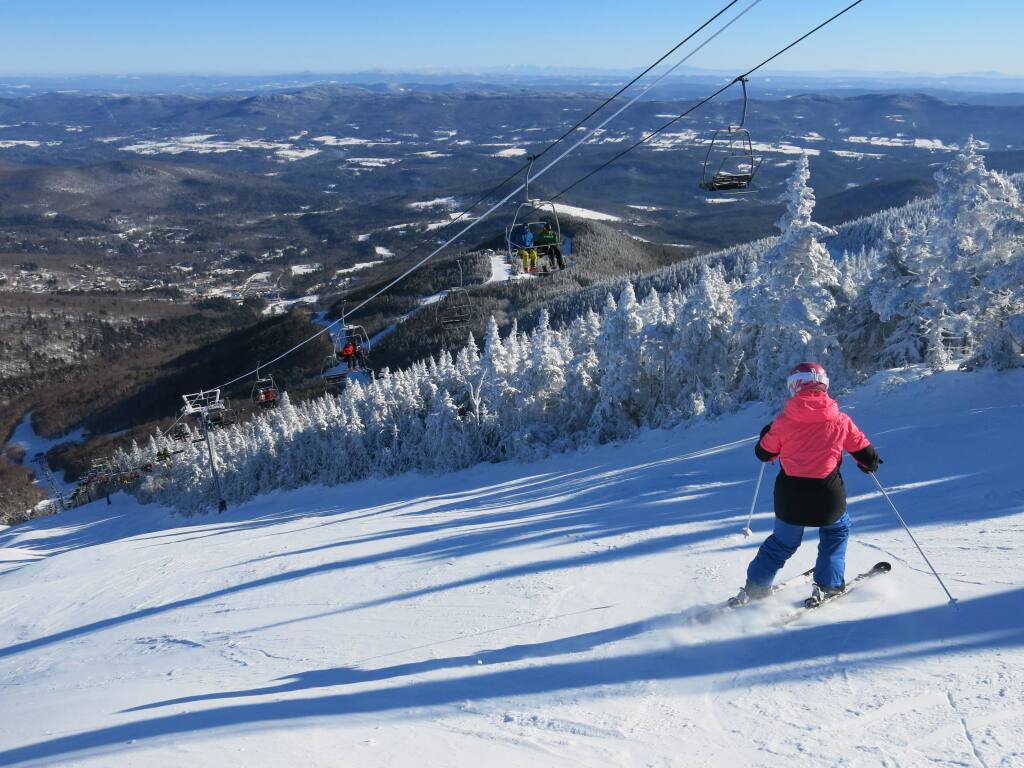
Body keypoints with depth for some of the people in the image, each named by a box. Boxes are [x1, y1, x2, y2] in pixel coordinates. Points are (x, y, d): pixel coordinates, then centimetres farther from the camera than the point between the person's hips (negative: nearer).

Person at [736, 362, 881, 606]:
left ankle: (755, 588, 21)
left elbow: (764, 453, 7)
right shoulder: (840, 421, -4)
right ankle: (828, 584, 24)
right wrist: (870, 463, 30)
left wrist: (766, 435, 28)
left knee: (782, 542, 21)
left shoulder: (784, 421, -5)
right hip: (827, 498, -1)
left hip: (790, 497, 1)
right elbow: (865, 452, 6)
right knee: (837, 530, 29)